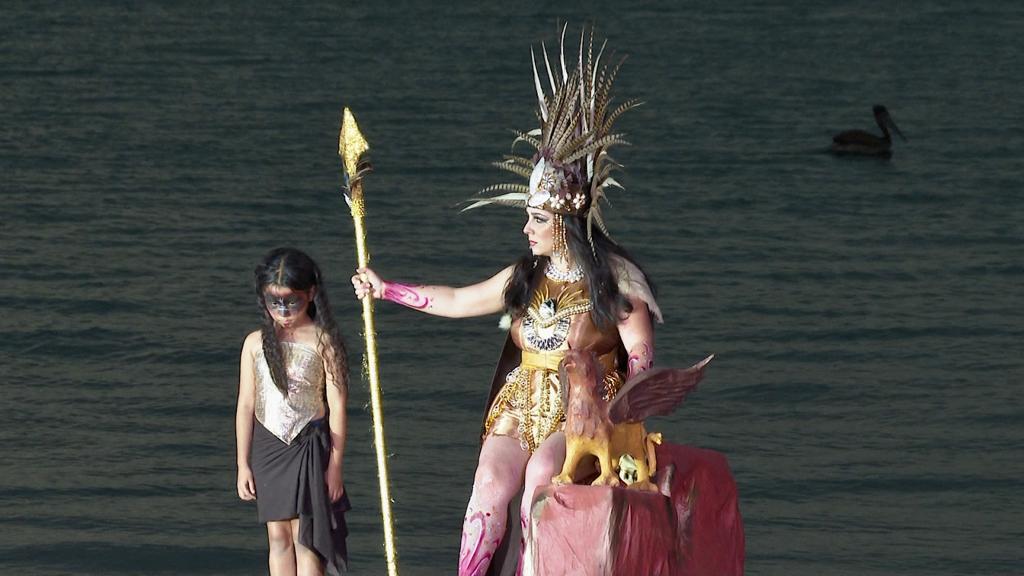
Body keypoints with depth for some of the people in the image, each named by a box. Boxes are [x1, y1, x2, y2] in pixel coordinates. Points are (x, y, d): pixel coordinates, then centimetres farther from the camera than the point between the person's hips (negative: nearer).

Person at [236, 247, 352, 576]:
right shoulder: (256, 343, 3)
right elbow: (246, 404, 6)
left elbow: (337, 406, -6)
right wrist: (243, 464, 5)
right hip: (268, 446, 4)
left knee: (305, 537, -3)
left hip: (309, 445, -4)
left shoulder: (323, 342, -7)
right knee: (278, 537, 7)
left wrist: (335, 464, -6)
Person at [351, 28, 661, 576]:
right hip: (520, 406, 5)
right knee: (491, 483, -19)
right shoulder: (525, 277, 13)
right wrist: (385, 289, 20)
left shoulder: (615, 280, -3)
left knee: (541, 473, -32)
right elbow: (456, 301, 20)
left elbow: (641, 356, -4)